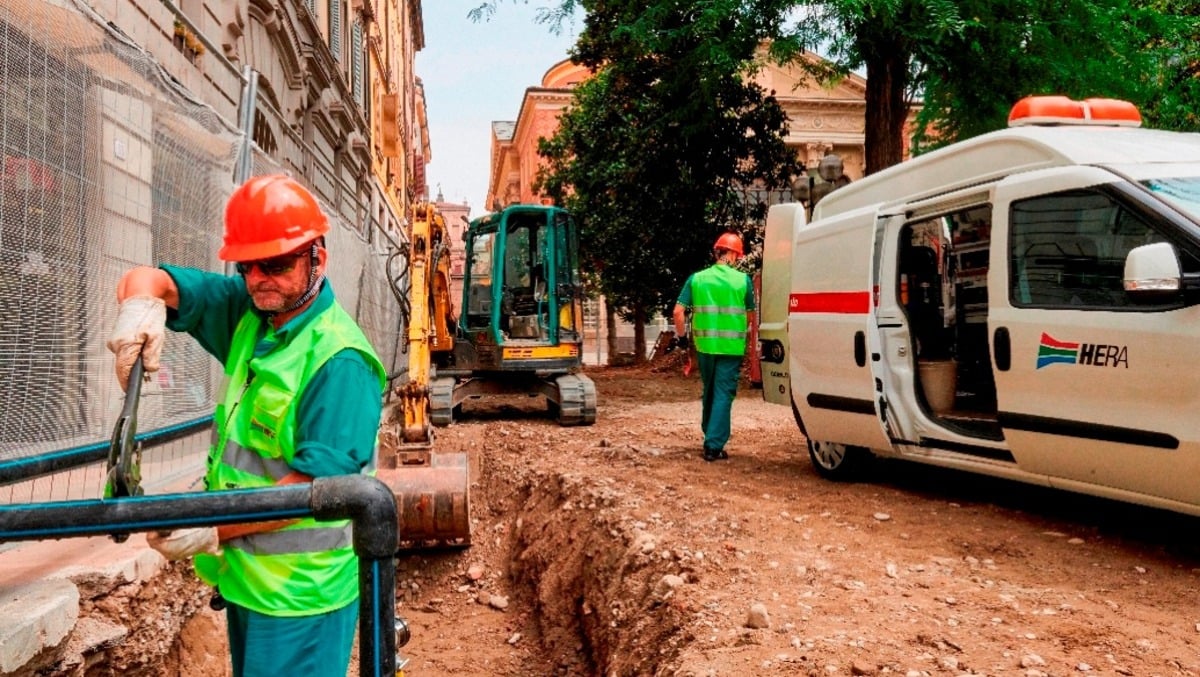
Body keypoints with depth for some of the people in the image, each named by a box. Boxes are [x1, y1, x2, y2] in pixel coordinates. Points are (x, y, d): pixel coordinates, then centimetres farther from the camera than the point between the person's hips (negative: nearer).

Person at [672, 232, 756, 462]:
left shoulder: (696, 278, 2)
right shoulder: (743, 280, -2)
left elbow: (678, 311, -3)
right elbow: (750, 316, 5)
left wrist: (681, 336, 10)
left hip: (705, 345, 3)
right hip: (732, 347, -2)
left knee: (709, 391, 21)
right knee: (723, 395, 2)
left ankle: (709, 434, 34)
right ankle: (713, 446, -2)